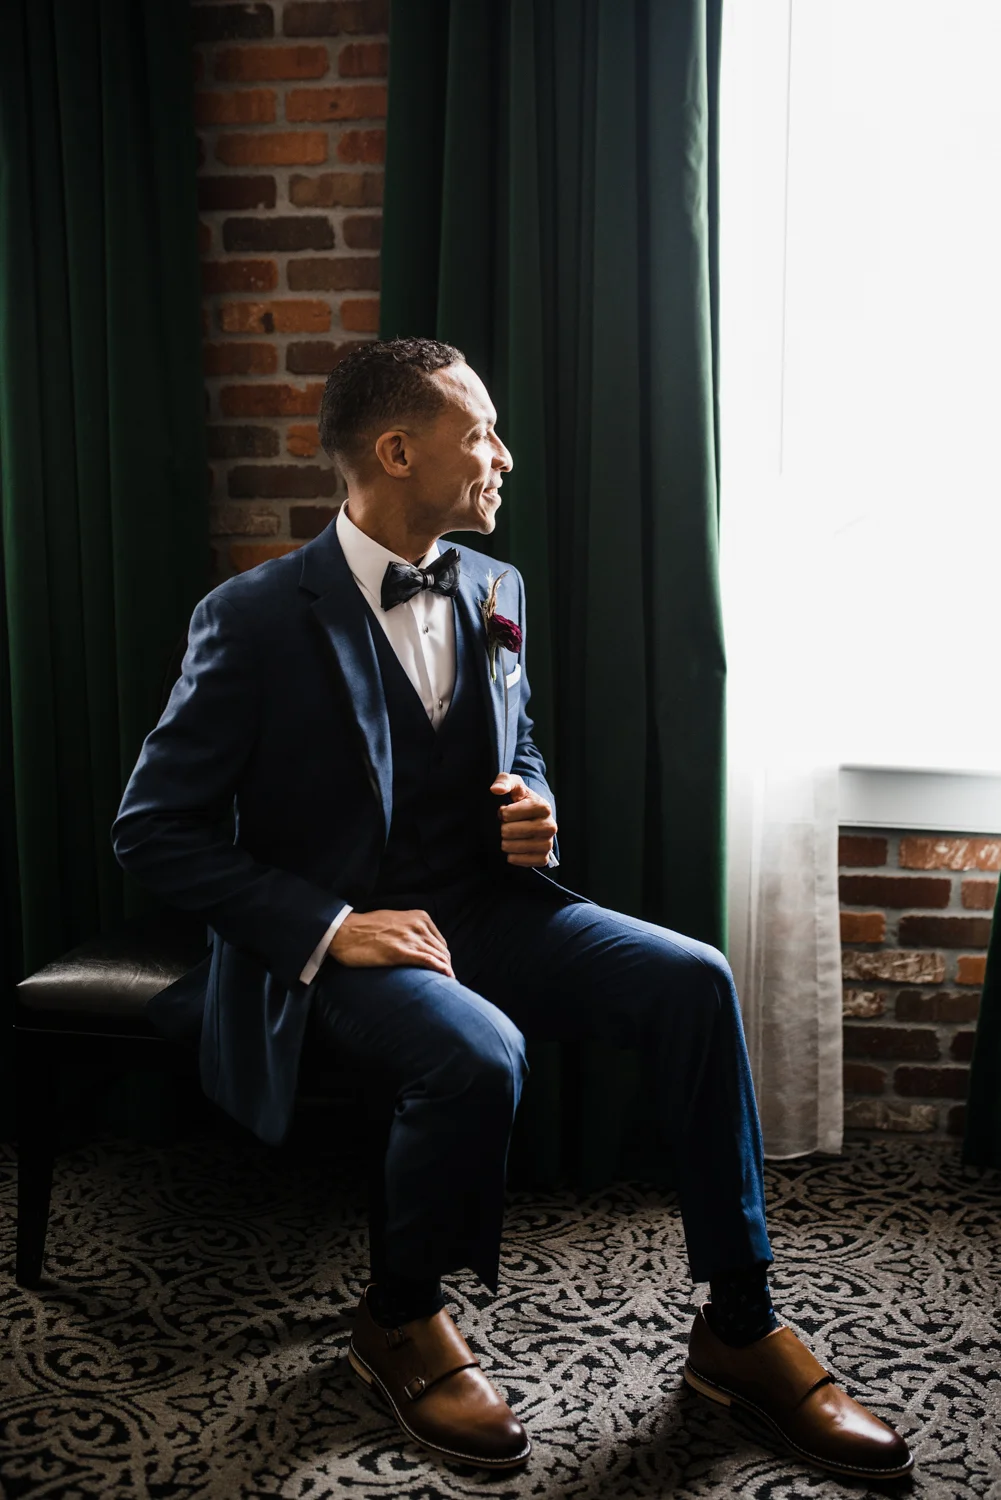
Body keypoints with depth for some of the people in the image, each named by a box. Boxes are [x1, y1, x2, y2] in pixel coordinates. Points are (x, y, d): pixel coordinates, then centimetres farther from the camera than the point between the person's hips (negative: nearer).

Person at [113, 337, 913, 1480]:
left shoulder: (495, 593, 7)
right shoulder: (255, 618, -12)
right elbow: (153, 828, -10)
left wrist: (534, 813, -2)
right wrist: (326, 927, -21)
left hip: (486, 907, 6)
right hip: (338, 944, -5)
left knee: (694, 980, -17)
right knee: (478, 1054, -35)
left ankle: (739, 1329, -3)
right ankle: (399, 1324, -4)